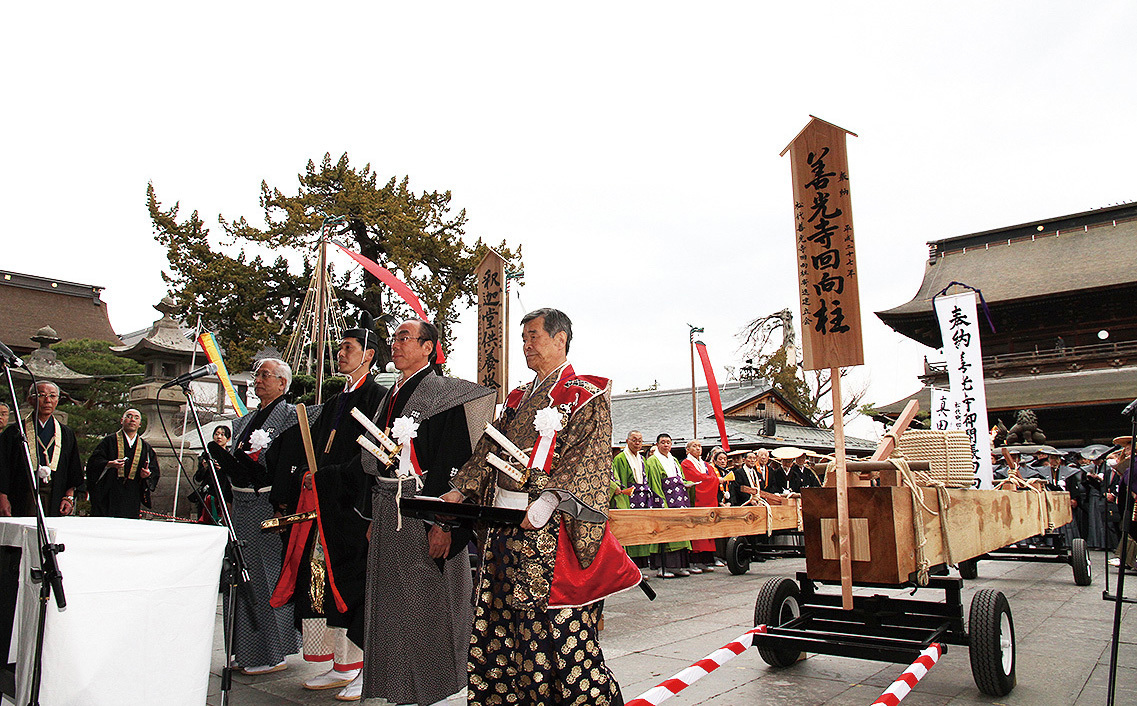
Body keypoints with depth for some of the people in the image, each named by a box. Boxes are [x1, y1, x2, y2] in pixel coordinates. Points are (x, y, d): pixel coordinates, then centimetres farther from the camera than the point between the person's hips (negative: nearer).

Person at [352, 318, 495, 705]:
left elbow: (453, 463, -16)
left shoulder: (444, 393, -8)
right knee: (389, 601, 13)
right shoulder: (391, 396, 17)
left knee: (424, 604, 0)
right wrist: (375, 516, 16)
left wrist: (441, 522, -23)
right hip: (386, 510, 8)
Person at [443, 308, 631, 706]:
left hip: (549, 527, -7)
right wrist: (461, 490, 5)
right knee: (501, 624, 11)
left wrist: (546, 503, -25)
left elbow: (589, 459, -15)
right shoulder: (519, 398, 19)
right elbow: (490, 448, 19)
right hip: (505, 523, 7)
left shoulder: (586, 395, -3)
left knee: (556, 626, -6)